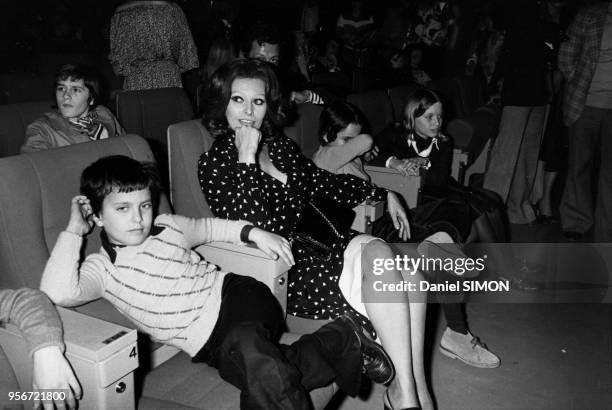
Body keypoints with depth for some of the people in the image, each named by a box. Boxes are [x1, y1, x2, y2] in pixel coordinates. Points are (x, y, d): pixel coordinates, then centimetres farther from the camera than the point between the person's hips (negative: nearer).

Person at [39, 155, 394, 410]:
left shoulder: (168, 227, 15)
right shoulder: (102, 267, 5)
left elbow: (208, 227, 34)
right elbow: (58, 293, -14)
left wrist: (253, 232, 20)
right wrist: (74, 231, -6)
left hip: (236, 296, 0)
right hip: (209, 344, 1)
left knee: (247, 347, -38)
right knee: (270, 373, -32)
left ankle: (343, 339, -21)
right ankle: (339, 339, -13)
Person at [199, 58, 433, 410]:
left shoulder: (281, 145, 14)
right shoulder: (214, 163, -6)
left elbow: (323, 183, 25)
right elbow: (255, 230, -19)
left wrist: (382, 195, 19)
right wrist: (246, 160, -21)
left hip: (318, 243, 7)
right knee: (379, 255, -26)